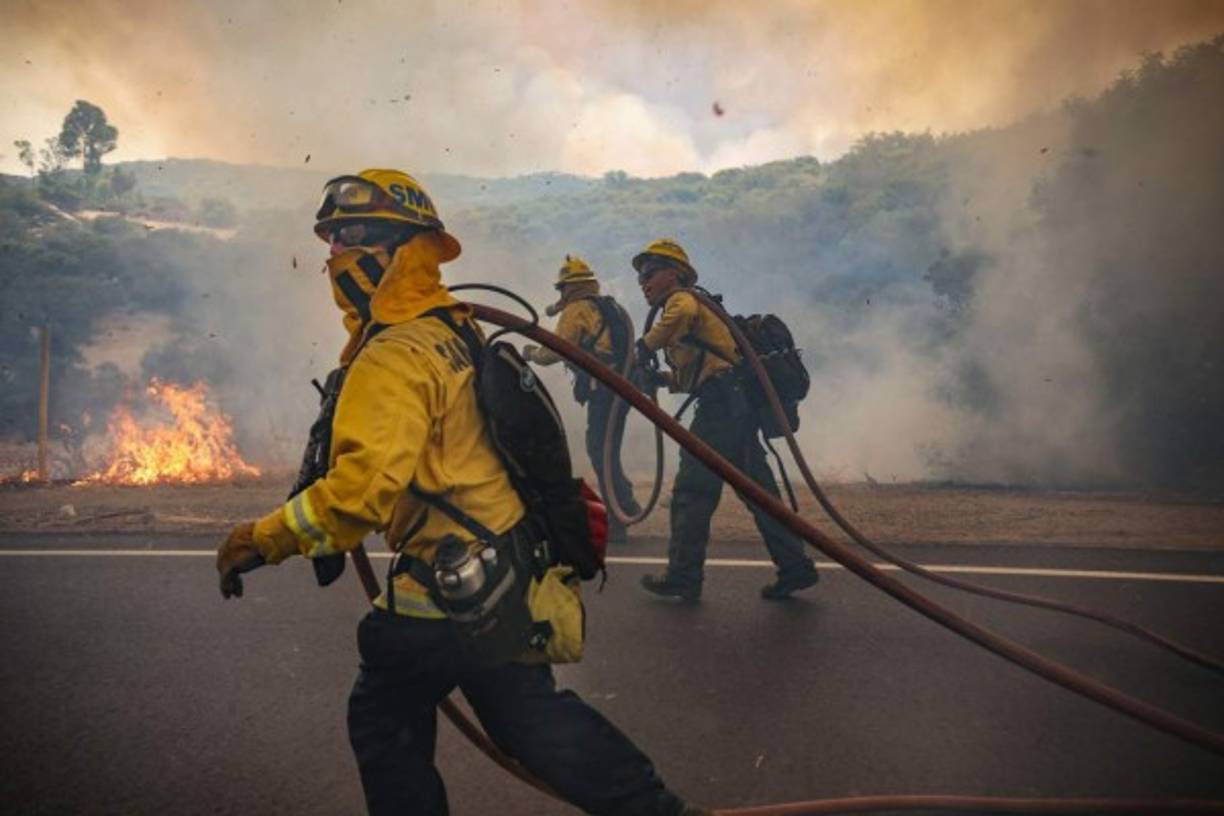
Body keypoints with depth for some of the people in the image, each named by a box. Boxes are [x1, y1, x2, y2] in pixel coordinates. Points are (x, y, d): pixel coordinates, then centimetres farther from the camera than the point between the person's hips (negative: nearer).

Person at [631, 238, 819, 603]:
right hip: (736, 403, 10)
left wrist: (646, 345, -19)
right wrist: (662, 377, 13)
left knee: (692, 491, -4)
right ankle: (795, 566, 13)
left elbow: (683, 313, -28)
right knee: (758, 490, 11)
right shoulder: (687, 307, 29)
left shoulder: (681, 298, 0)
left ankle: (682, 577, 2)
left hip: (722, 405, -10)